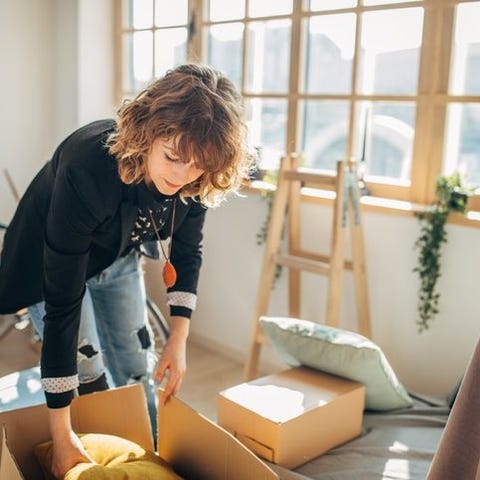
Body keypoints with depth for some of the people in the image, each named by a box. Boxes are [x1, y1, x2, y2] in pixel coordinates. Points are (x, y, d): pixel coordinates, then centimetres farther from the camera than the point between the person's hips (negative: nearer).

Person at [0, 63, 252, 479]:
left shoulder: (194, 178, -26)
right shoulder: (85, 169, -42)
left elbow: (187, 251, -6)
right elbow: (62, 303, -39)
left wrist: (179, 339, -12)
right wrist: (61, 434, -35)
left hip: (119, 258, 4)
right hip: (51, 262, -4)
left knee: (136, 370, 9)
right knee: (89, 382, -5)